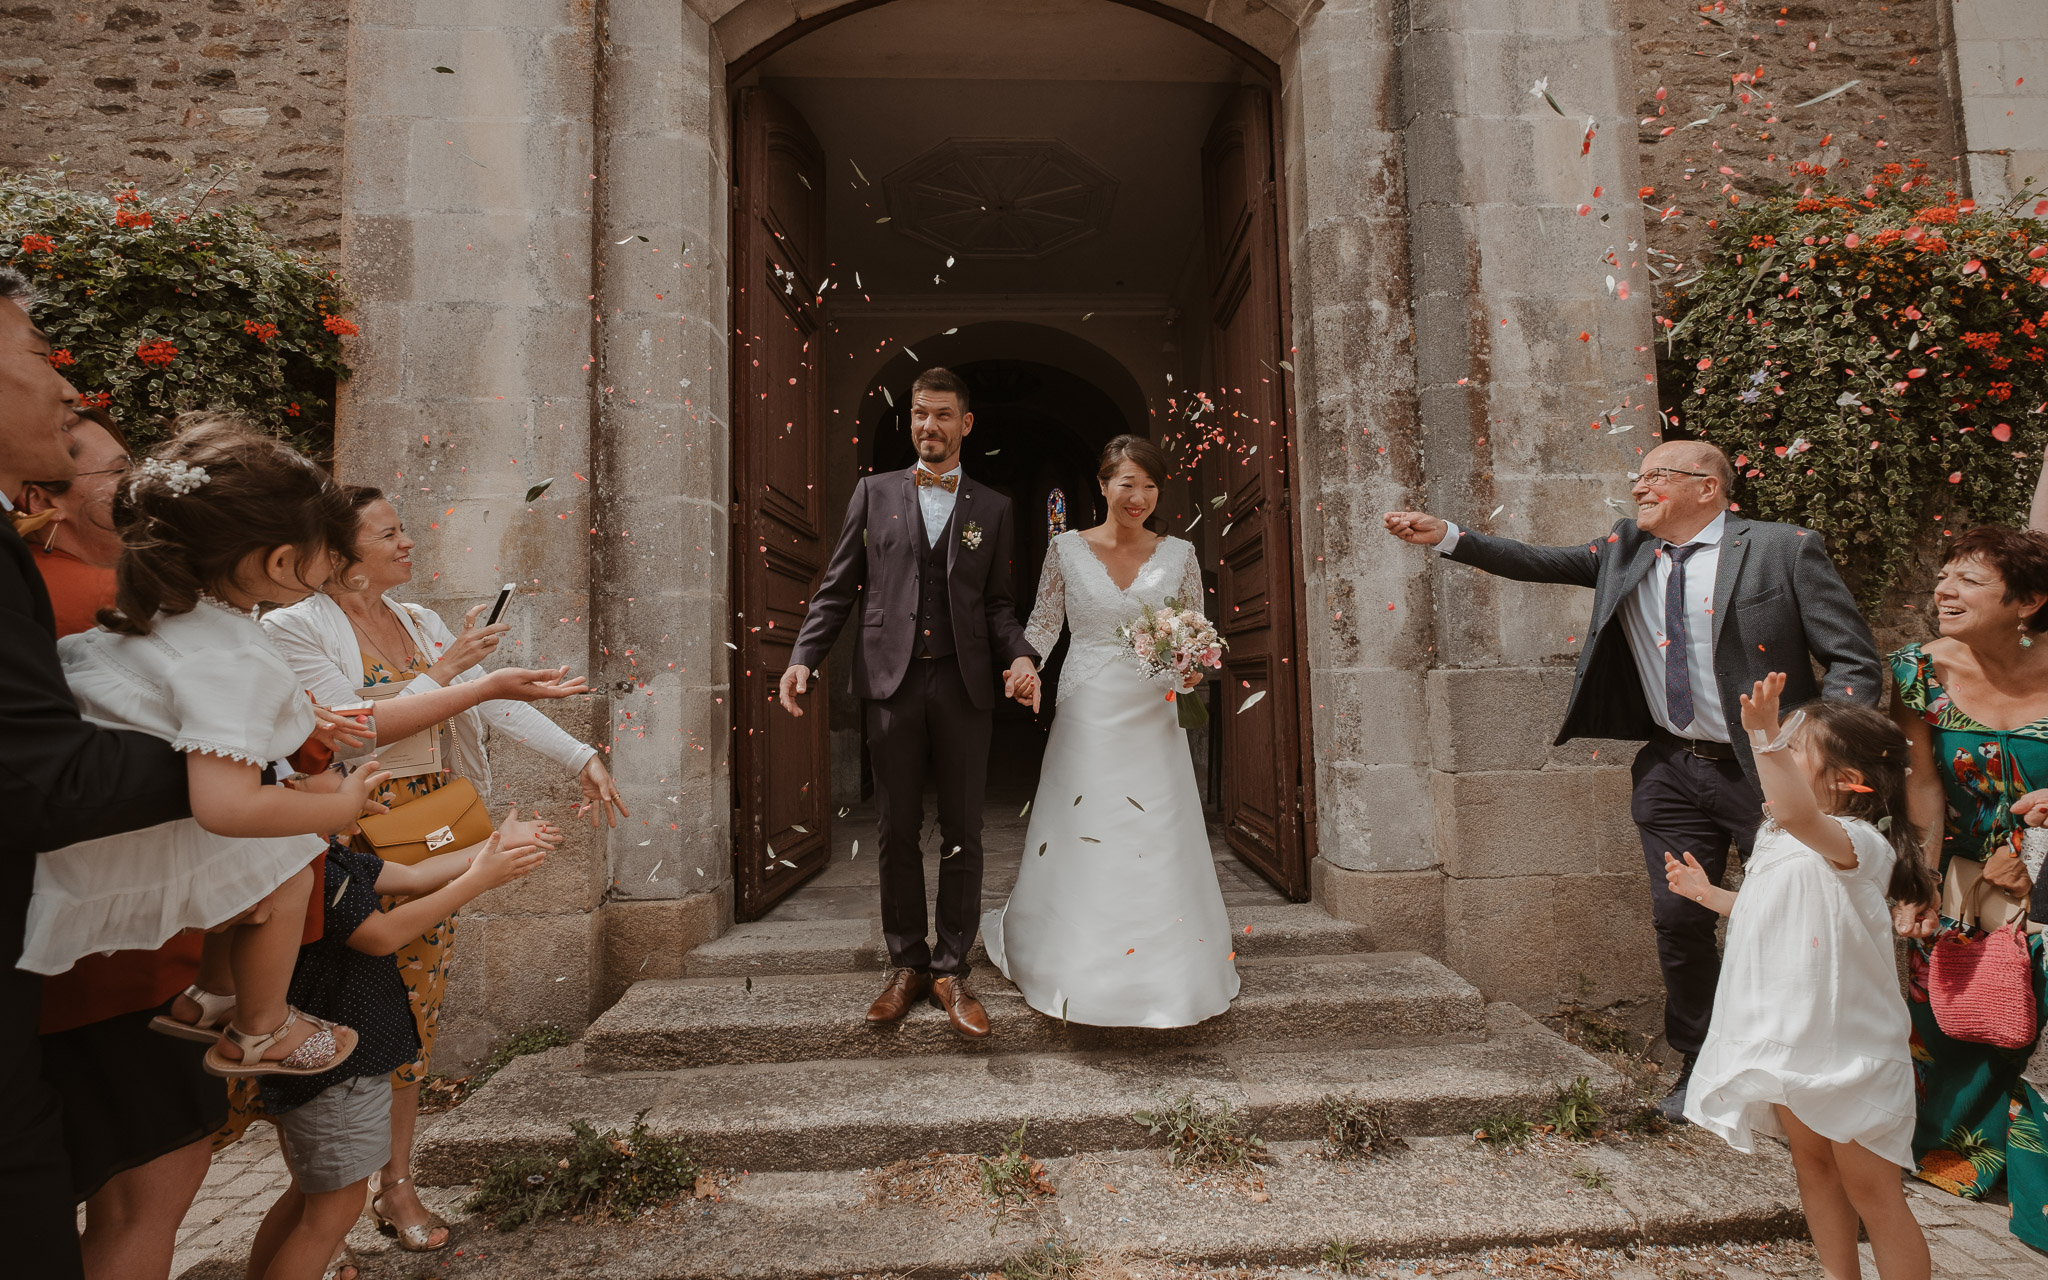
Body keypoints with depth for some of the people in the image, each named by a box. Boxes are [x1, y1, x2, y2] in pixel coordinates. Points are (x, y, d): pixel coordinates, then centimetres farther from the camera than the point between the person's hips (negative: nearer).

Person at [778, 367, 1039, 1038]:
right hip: (891, 680, 0)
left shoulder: (993, 508, 11)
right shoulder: (874, 492, 11)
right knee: (897, 832, 7)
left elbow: (997, 603, 10)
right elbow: (838, 587, 7)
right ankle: (907, 964, 22)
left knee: (963, 835, 4)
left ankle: (951, 971, 17)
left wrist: (1020, 655, -9)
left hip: (964, 682, 0)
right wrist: (804, 657, -5)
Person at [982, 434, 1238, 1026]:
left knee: (1156, 847, 5)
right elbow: (1042, 626, 5)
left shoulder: (1178, 554, 3)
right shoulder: (1067, 548, 0)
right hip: (1085, 713, -1)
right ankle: (1078, 963, 28)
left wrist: (1192, 671, -10)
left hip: (1152, 719, 1)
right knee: (1077, 841, 5)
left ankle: (1164, 972, 26)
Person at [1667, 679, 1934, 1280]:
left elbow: (1797, 813, -46)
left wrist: (1764, 734, -51)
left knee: (1871, 1190, 5)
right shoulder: (1776, 842, 8)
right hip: (1788, 1038, 9)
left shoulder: (1858, 842, -21)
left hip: (1847, 1046, -9)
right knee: (1812, 1164, 20)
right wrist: (1709, 894, 21)